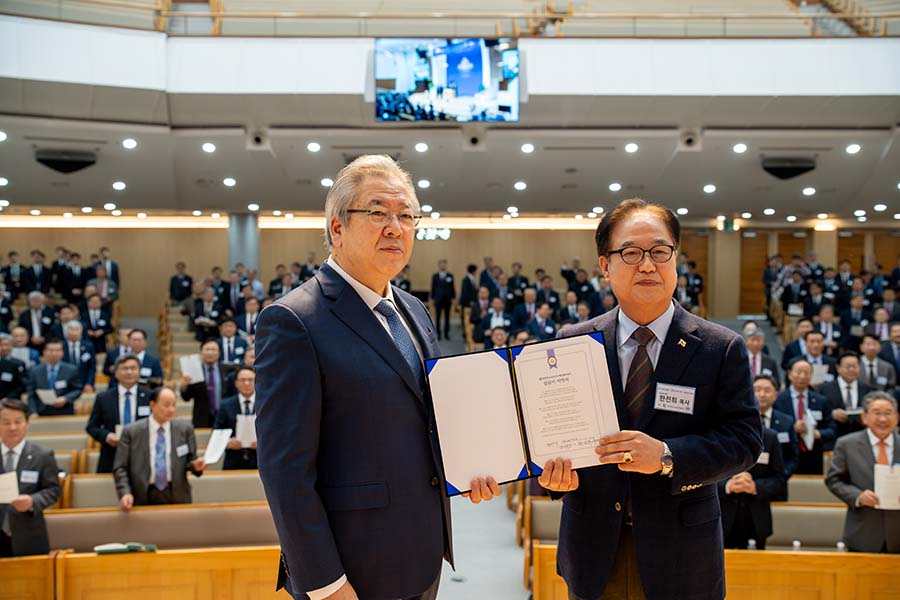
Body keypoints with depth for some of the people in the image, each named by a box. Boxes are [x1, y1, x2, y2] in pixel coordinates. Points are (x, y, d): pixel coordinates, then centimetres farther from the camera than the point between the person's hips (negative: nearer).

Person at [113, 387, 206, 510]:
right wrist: (125, 493, -14)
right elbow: (120, 468, 0)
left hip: (177, 496, 1)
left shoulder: (185, 429, 4)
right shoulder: (131, 431, 1)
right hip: (143, 497, -1)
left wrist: (195, 465, -12)